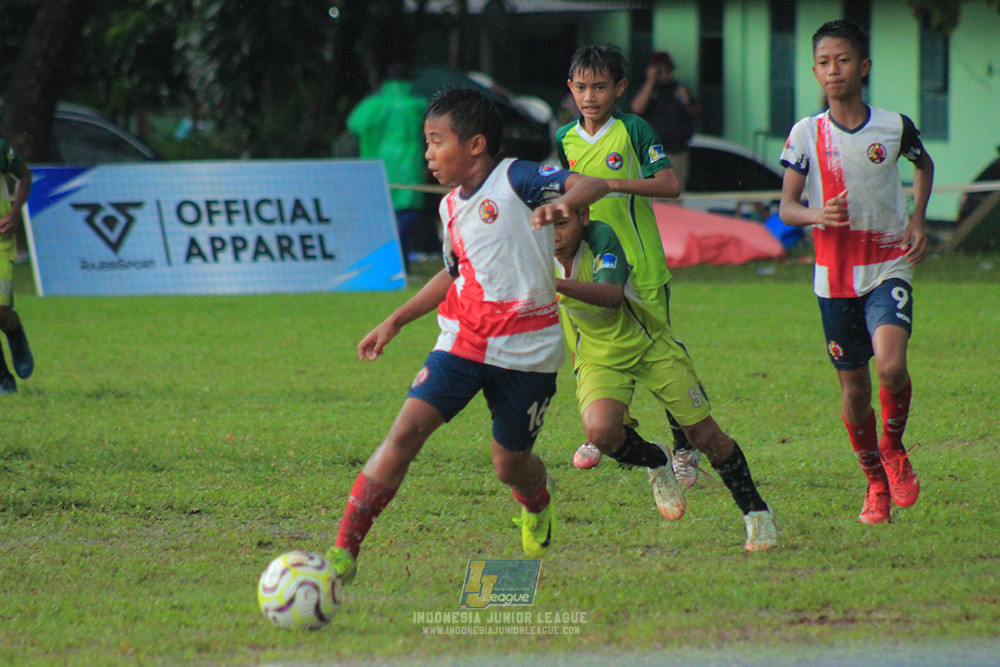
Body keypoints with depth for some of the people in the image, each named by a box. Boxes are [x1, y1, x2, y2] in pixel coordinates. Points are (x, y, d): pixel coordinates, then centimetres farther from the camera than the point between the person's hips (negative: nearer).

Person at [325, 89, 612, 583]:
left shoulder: (516, 180, -8)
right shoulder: (452, 207, 13)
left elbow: (592, 185, -18)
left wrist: (559, 207, -39)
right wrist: (394, 323, 27)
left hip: (526, 350, -5)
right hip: (463, 340, 5)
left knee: (510, 464, 6)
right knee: (406, 430, -14)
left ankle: (537, 507, 46)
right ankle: (344, 551, -18)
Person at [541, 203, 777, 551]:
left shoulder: (601, 237, -29)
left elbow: (612, 295, -47)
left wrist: (556, 284, -59)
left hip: (650, 349, -3)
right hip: (598, 361, 3)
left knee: (705, 436, 0)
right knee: (601, 432, -26)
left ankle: (755, 512, 23)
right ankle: (657, 463, 8)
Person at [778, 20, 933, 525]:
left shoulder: (894, 127, -3)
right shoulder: (806, 134, -3)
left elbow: (924, 164, 19)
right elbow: (786, 207, -3)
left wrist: (918, 221, 6)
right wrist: (816, 214, -25)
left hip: (889, 268, -1)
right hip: (835, 275, 1)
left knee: (891, 365, -24)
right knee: (853, 388, 6)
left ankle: (894, 448, 6)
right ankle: (877, 484, 27)